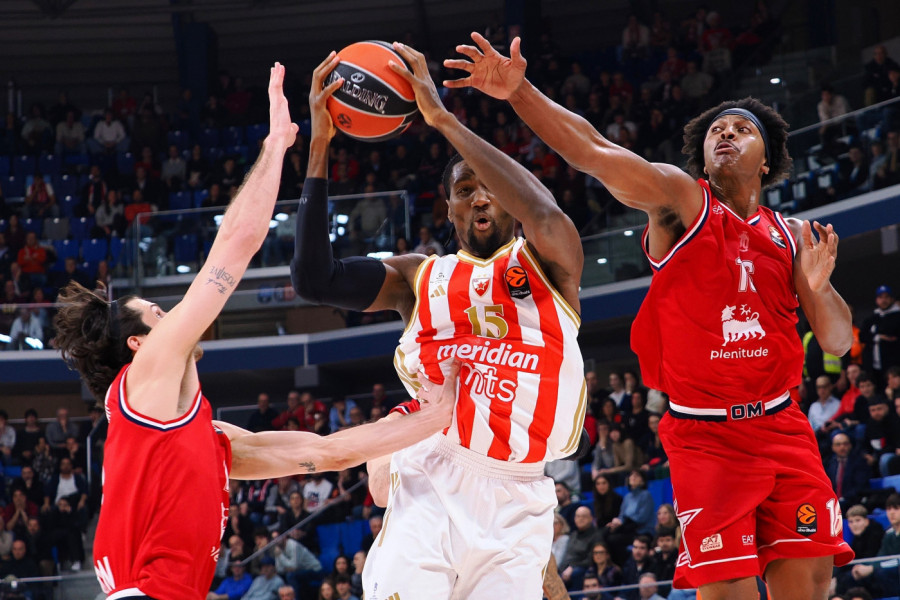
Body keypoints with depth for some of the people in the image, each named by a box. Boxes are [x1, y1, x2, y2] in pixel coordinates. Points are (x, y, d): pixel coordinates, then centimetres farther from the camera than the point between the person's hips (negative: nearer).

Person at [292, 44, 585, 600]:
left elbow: (544, 215, -14)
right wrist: (319, 144, 0)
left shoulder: (547, 264, 11)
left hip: (514, 500, -1)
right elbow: (314, 279, 5)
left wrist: (443, 119, -13)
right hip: (429, 487, 1)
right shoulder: (420, 276, 18)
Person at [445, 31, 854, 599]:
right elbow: (594, 153, -16)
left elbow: (838, 342, 13)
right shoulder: (682, 200, 0)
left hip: (782, 426, 4)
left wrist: (819, 289, -9)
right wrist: (520, 92, -30)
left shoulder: (789, 236, 11)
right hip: (706, 438, -4)